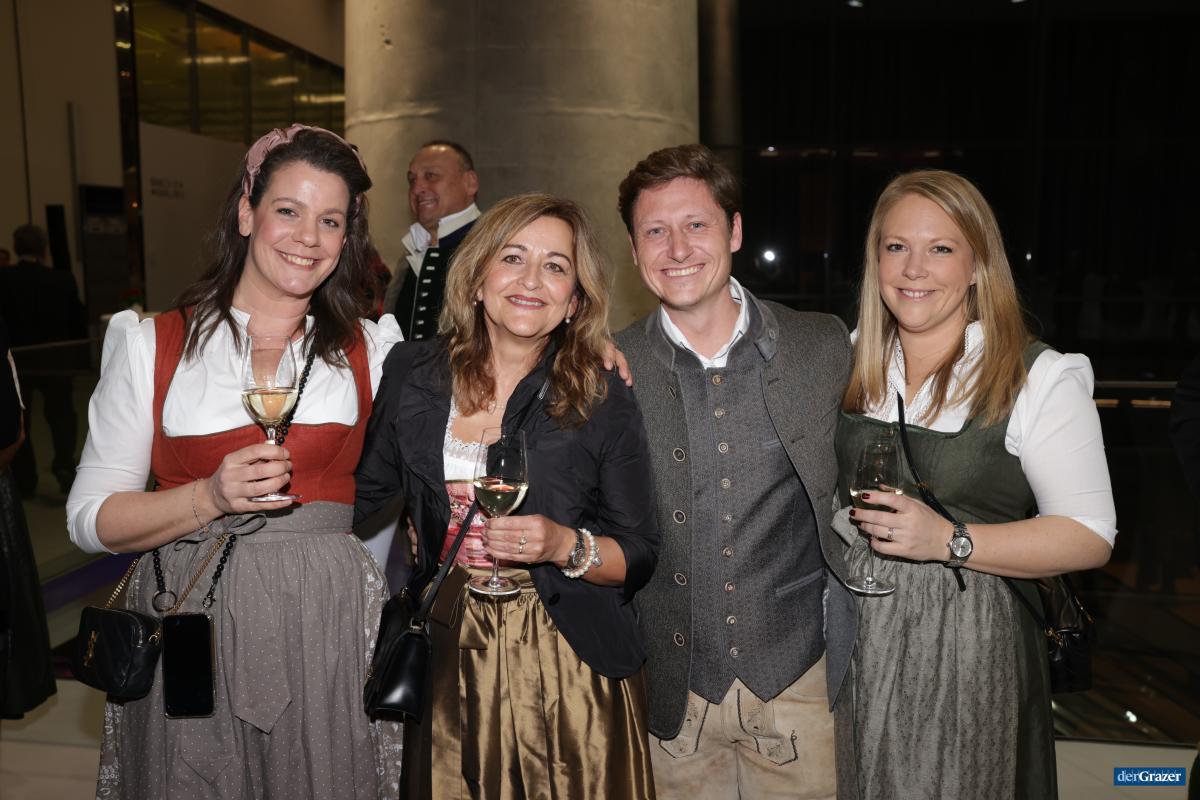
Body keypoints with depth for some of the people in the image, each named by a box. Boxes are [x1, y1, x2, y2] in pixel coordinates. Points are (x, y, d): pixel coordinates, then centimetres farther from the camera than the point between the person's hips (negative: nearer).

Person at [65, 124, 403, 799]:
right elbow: (90, 518, 0)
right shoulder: (152, 344, 3)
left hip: (331, 624, 1)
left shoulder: (371, 349, 7)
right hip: (189, 622, 0)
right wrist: (212, 498, -17)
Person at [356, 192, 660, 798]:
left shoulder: (605, 402, -8)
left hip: (569, 667, -2)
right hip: (447, 661, 2)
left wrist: (566, 546, -20)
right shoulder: (410, 374, -1)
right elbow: (363, 492, 13)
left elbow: (639, 556, -4)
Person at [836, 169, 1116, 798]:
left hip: (969, 646, -3)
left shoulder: (1040, 379, -10)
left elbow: (1090, 536, -11)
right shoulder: (850, 362, 4)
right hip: (854, 634, 4)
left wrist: (950, 540, -22)